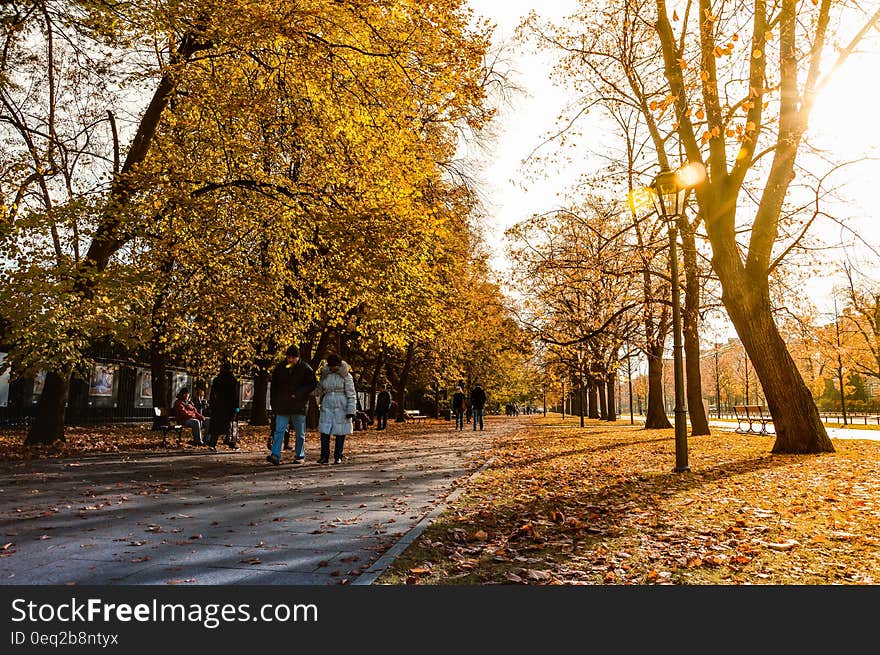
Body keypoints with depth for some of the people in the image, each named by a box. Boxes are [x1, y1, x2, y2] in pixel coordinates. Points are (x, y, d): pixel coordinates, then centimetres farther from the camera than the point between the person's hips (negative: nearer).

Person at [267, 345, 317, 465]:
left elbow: (313, 384, -5)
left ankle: (300, 456, 19)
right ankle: (275, 455, -9)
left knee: (300, 433, 8)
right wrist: (274, 403, 8)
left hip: (299, 406, -2)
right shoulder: (279, 368, 5)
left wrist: (299, 393, -16)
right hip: (282, 406, 2)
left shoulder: (305, 369, -4)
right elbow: (274, 387, 13)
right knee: (279, 430, -7)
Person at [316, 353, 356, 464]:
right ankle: (324, 456, 8)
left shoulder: (346, 376, -5)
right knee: (324, 432, -2)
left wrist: (351, 411, -12)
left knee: (340, 433, 1)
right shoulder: (324, 374, 7)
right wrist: (321, 406, 21)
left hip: (341, 407, -3)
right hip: (327, 407, 3)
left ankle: (338, 457, 13)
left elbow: (351, 395, -5)